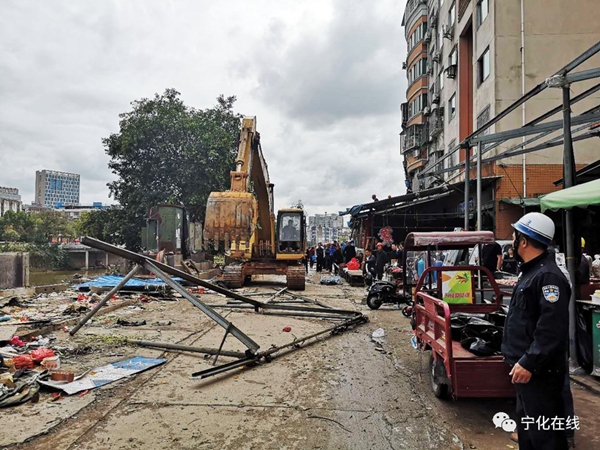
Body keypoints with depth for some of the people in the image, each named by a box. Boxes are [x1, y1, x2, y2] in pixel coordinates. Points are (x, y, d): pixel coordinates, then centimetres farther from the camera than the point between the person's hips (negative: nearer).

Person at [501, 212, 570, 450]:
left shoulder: (548, 276, -20)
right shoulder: (531, 272, 14)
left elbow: (552, 330, -27)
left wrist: (528, 363, -26)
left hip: (539, 372, -11)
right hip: (525, 366, 11)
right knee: (527, 425, 22)